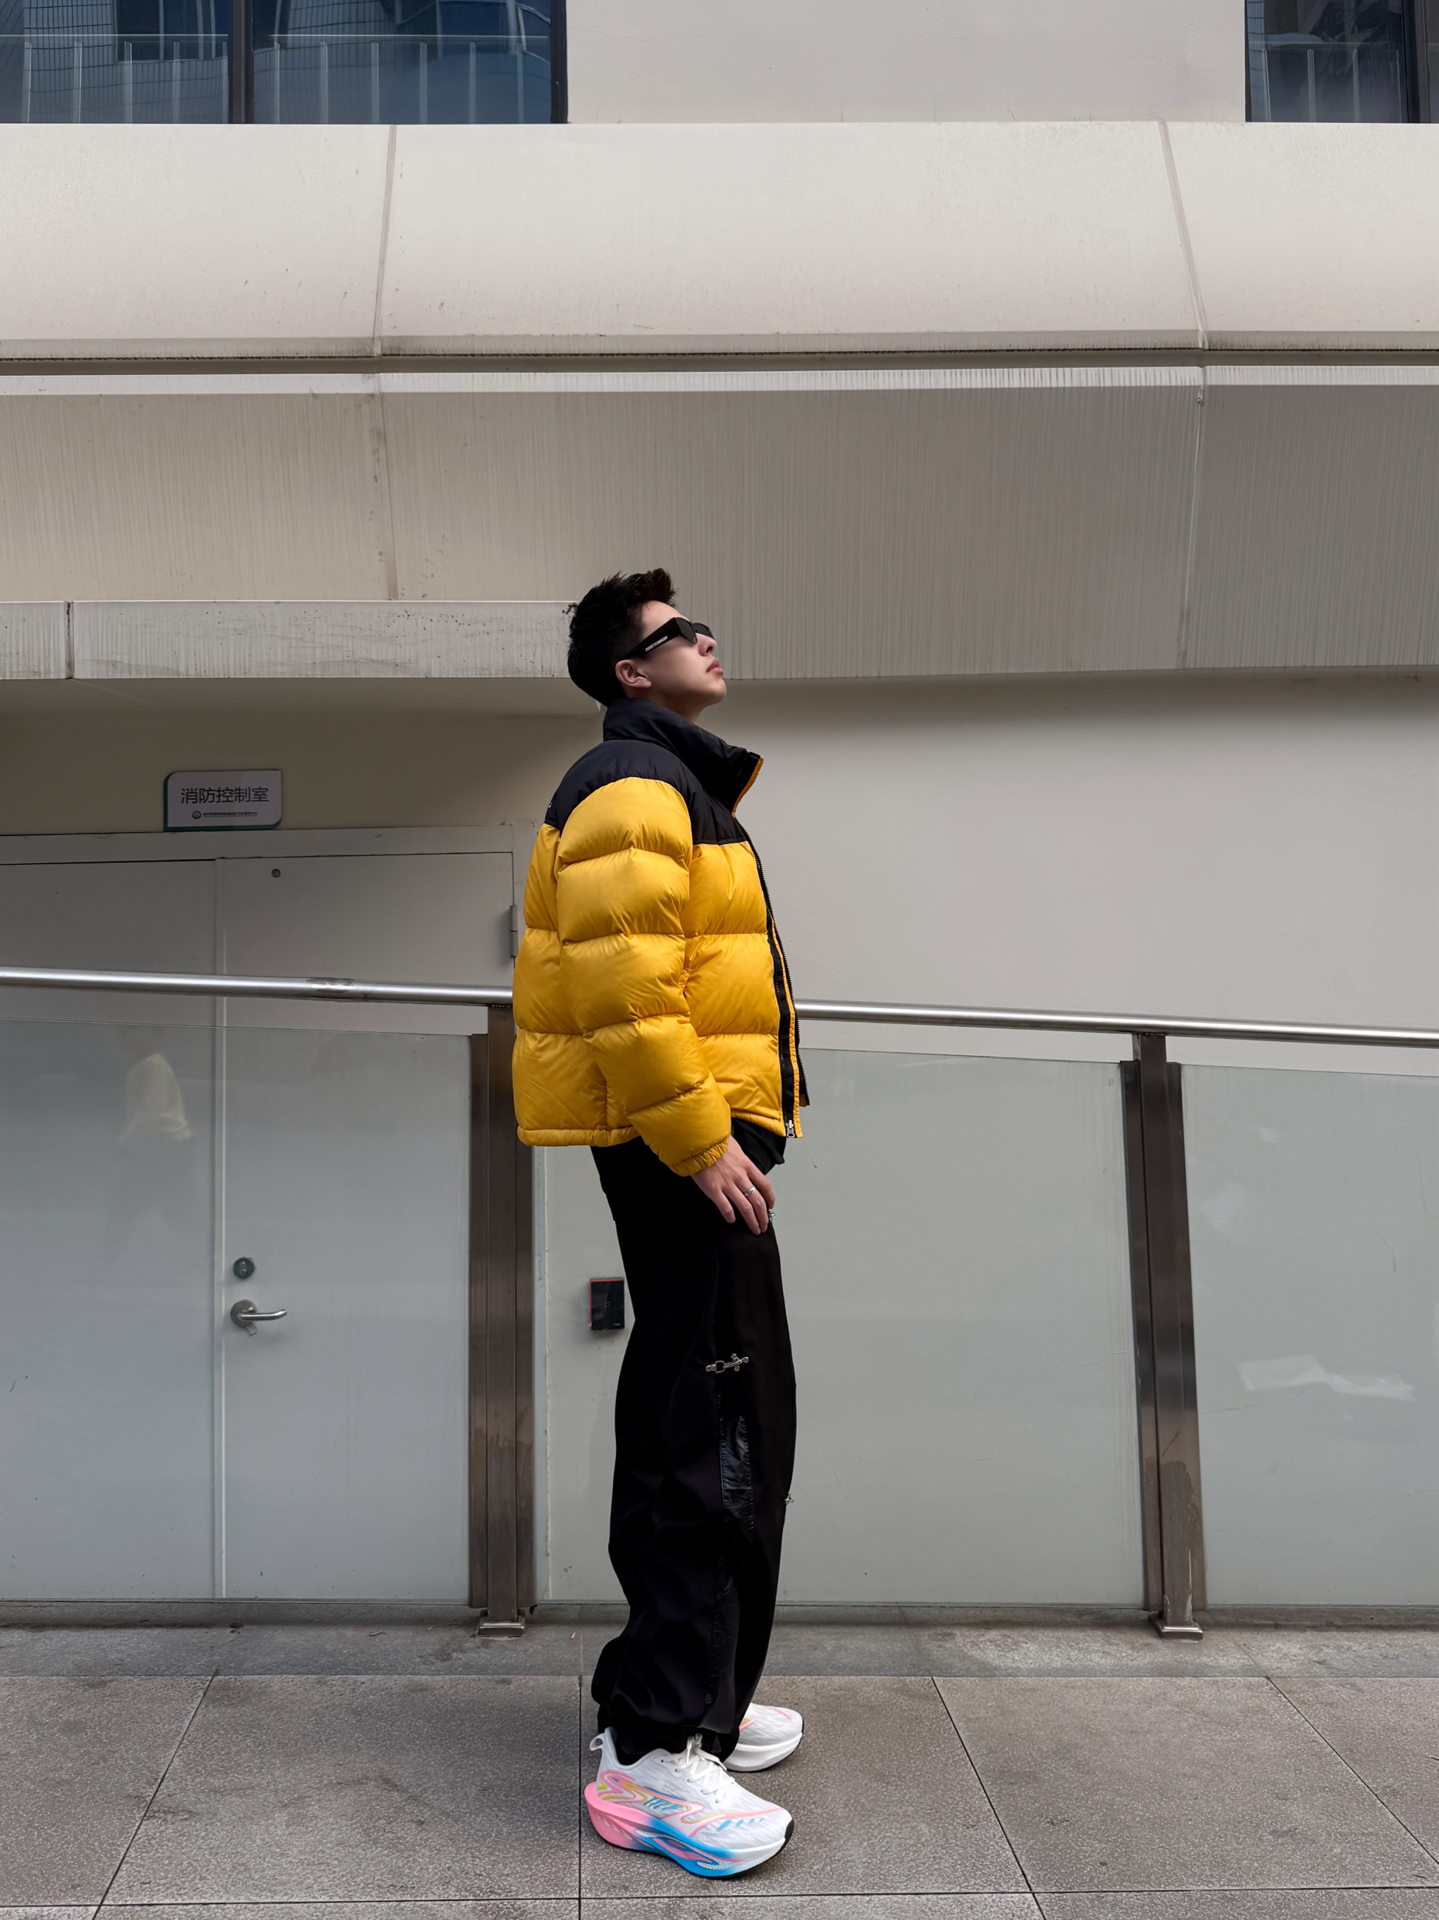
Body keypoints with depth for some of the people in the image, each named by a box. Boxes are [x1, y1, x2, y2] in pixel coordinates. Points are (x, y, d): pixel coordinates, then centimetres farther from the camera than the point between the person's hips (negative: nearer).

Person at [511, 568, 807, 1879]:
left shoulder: (677, 785, 23)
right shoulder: (636, 789, -12)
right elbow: (623, 983, -23)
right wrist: (700, 1140, -24)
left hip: (697, 1137, 11)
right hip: (685, 1146, -11)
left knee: (704, 1422, 16)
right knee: (718, 1436, -12)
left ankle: (689, 1696, 28)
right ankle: (657, 1753, -7)